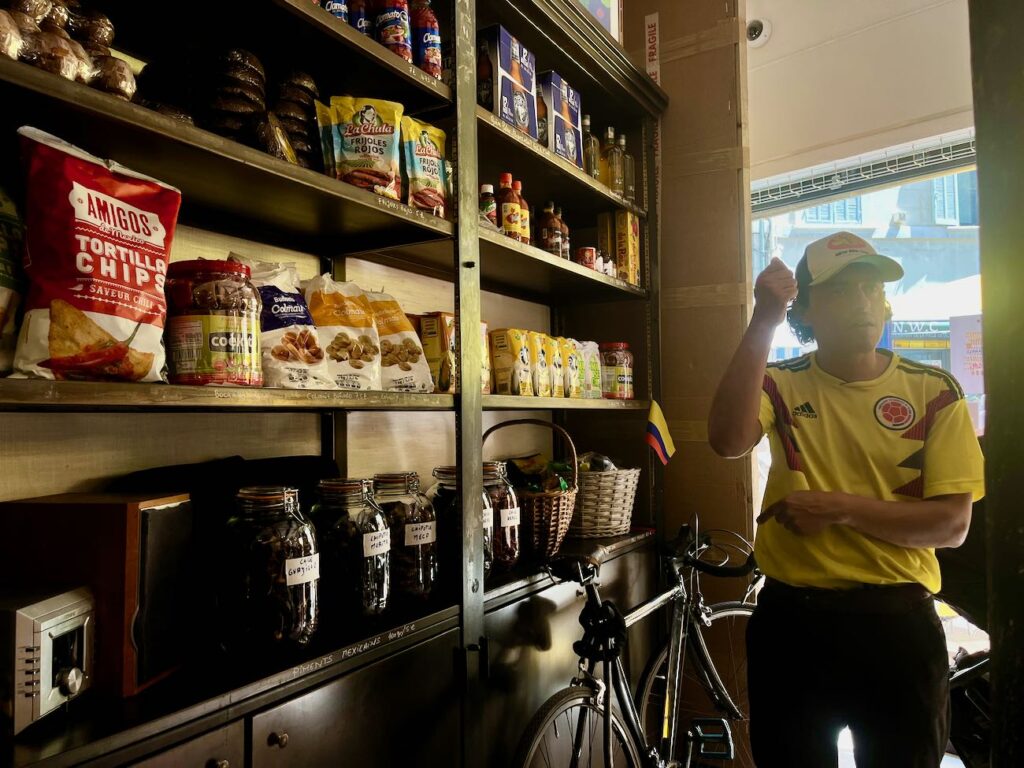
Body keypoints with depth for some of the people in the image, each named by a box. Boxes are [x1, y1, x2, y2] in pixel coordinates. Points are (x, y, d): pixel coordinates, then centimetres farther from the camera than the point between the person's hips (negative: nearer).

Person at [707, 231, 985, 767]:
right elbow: (727, 441, -25)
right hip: (791, 619, 0)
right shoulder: (781, 385, -2)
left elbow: (952, 524, -6)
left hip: (898, 621, 0)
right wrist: (763, 323, -27)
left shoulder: (935, 392, -2)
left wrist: (841, 508, -18)